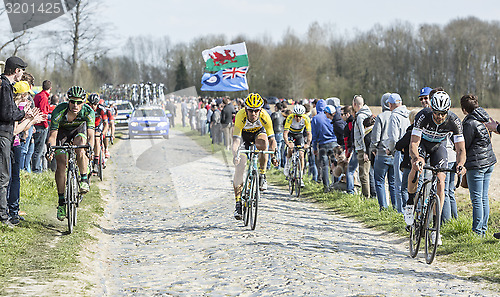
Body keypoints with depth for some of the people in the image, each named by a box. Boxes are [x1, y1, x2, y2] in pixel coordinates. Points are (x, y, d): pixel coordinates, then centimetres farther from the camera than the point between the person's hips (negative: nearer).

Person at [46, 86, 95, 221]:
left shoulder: (88, 112, -31)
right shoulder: (58, 112, -33)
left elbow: (90, 134, -35)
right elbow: (52, 135, -32)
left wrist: (90, 148, -54)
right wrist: (51, 149, -50)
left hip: (79, 129, 0)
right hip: (61, 131, 0)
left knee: (80, 149, -33)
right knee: (61, 165, -10)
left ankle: (84, 180, -16)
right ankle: (61, 202, -3)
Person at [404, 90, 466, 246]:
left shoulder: (454, 121, -29)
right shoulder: (423, 116, -33)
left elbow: (461, 149, -28)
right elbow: (413, 143, -37)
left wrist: (460, 164, -49)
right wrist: (416, 159, -57)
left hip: (439, 146, 1)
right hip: (422, 143, -1)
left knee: (440, 183, -12)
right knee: (416, 167, -33)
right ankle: (410, 202, -10)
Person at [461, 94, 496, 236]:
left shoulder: (470, 123, -16)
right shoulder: (484, 119, 9)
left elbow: (465, 146, -12)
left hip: (476, 163, -9)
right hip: (489, 161, 9)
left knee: (477, 199, -4)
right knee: (484, 198, 14)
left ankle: (477, 231, -1)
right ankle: (484, 228, 19)